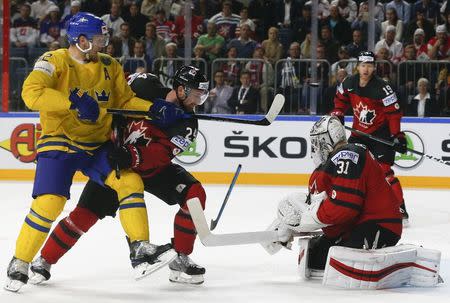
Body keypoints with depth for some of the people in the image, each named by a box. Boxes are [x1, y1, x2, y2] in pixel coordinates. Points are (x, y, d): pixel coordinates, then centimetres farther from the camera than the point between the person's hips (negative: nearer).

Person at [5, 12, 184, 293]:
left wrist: (155, 109, -8)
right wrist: (74, 101, -35)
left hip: (98, 144, 5)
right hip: (59, 143, -5)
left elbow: (125, 101, 10)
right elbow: (31, 93, -28)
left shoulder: (109, 66, 4)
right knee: (49, 202, -17)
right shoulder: (54, 61, -13)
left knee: (130, 182, -14)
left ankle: (141, 251, -9)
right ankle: (19, 264, 1)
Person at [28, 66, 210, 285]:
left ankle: (180, 259, -6)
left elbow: (159, 154, -30)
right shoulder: (143, 85, -19)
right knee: (85, 214, -11)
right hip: (114, 161, -2)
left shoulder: (186, 124, -18)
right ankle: (44, 261, 8)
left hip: (153, 167, 2)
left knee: (195, 194, -18)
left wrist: (132, 156, -44)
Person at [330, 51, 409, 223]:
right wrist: (337, 115, 3)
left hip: (381, 133, -6)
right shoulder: (349, 83, -4)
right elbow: (341, 99, 16)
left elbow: (394, 112, -18)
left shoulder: (382, 88, -21)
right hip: (359, 132, 6)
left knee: (383, 170, -17)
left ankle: (400, 210, -15)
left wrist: (397, 136, -22)